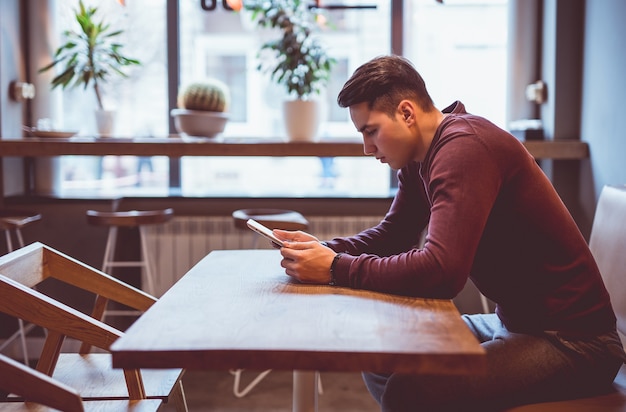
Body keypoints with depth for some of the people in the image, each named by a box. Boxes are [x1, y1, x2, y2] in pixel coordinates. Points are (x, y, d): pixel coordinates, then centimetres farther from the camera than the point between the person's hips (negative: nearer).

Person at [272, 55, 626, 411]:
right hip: (514, 321, 9)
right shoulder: (419, 157, 7)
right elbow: (393, 235, 15)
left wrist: (336, 269, -23)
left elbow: (441, 271, -31)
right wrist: (325, 249, -2)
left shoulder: (464, 147, -22)